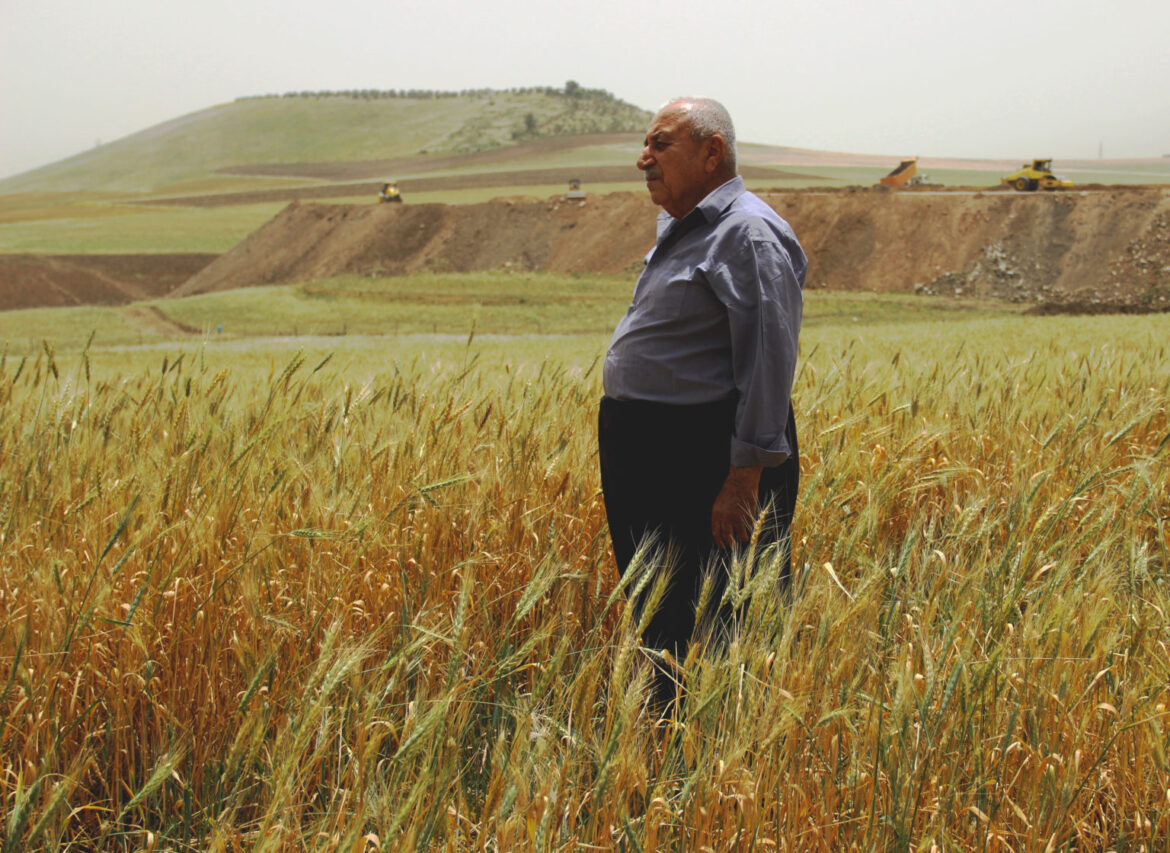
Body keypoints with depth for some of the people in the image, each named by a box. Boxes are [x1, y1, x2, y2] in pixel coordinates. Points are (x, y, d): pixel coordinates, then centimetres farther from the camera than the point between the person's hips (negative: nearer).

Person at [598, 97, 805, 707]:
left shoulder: (748, 234, -14)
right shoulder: (681, 231, 18)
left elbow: (770, 360, -21)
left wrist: (745, 479, -24)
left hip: (707, 463, -10)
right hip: (652, 458, 10)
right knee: (656, 613, 15)